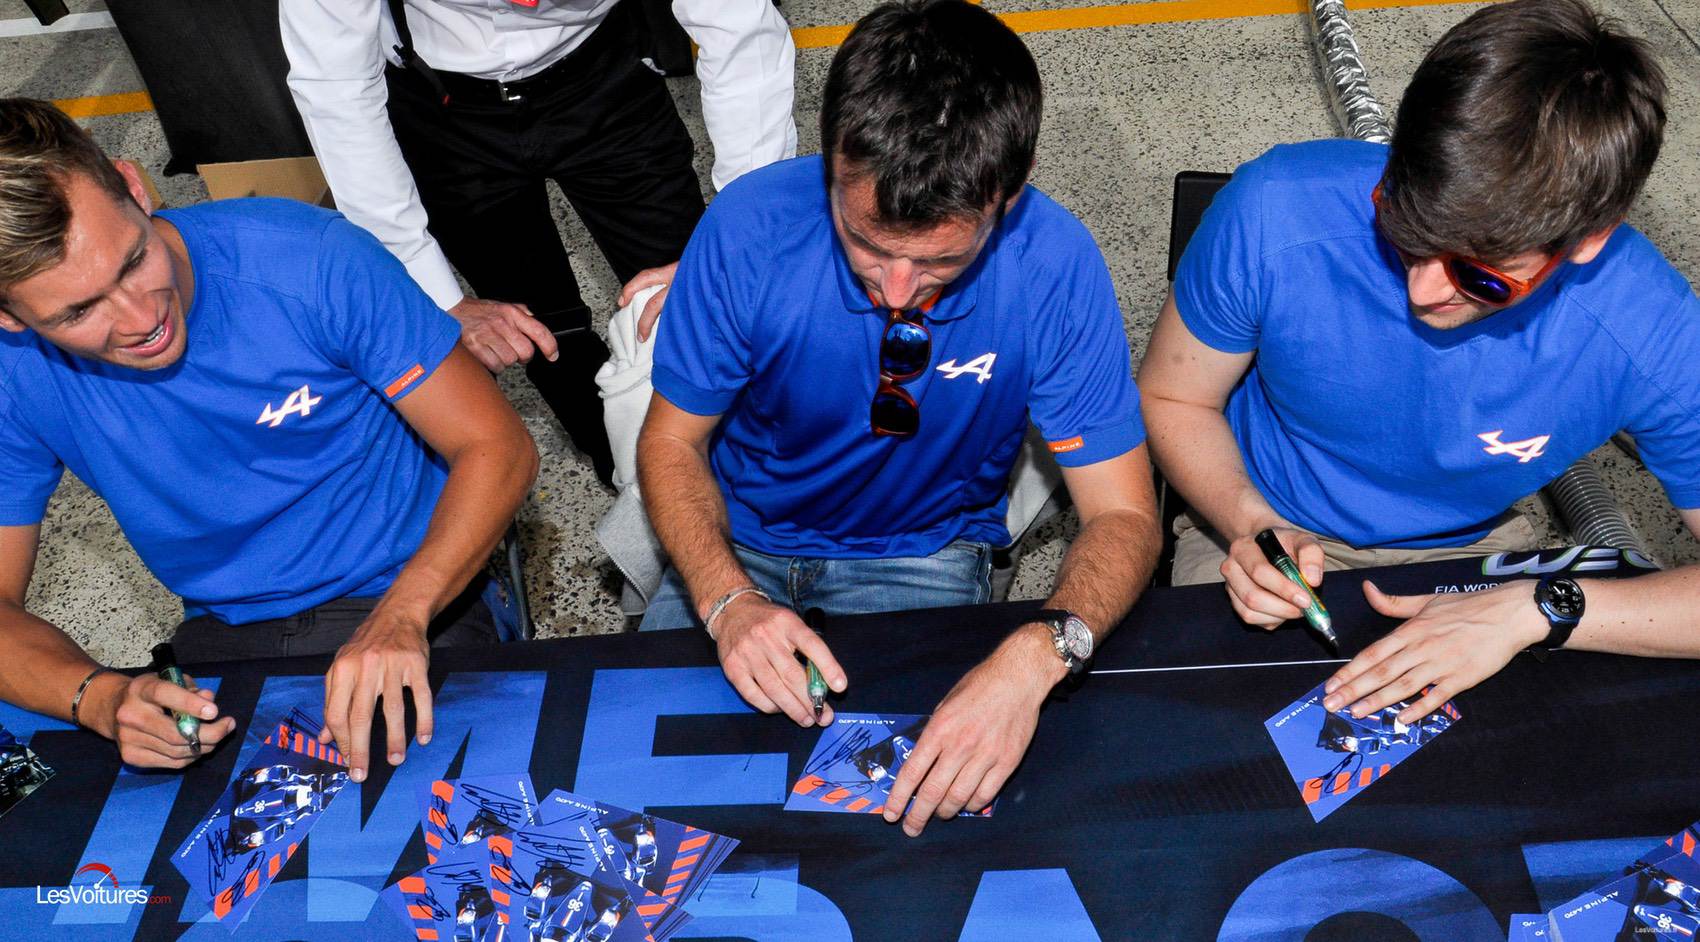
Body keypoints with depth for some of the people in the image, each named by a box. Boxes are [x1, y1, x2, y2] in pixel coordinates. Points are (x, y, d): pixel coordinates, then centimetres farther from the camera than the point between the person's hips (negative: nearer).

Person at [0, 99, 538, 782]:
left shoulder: (307, 258, -20)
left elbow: (496, 448, -18)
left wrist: (400, 616, -34)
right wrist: (99, 697, -30)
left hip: (411, 605, -3)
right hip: (222, 638, 3)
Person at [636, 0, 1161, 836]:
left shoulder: (1055, 266, -24)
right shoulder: (749, 224, -23)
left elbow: (1121, 513, -19)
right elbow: (673, 441, -11)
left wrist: (1036, 656, -40)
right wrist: (727, 599, -30)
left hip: (924, 560, 0)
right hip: (743, 542, 1)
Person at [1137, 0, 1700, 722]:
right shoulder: (1274, 214, -27)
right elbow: (1172, 399, -10)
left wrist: (1534, 609, -30)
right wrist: (1250, 525, -27)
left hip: (1470, 551, 2)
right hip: (1259, 525, -1)